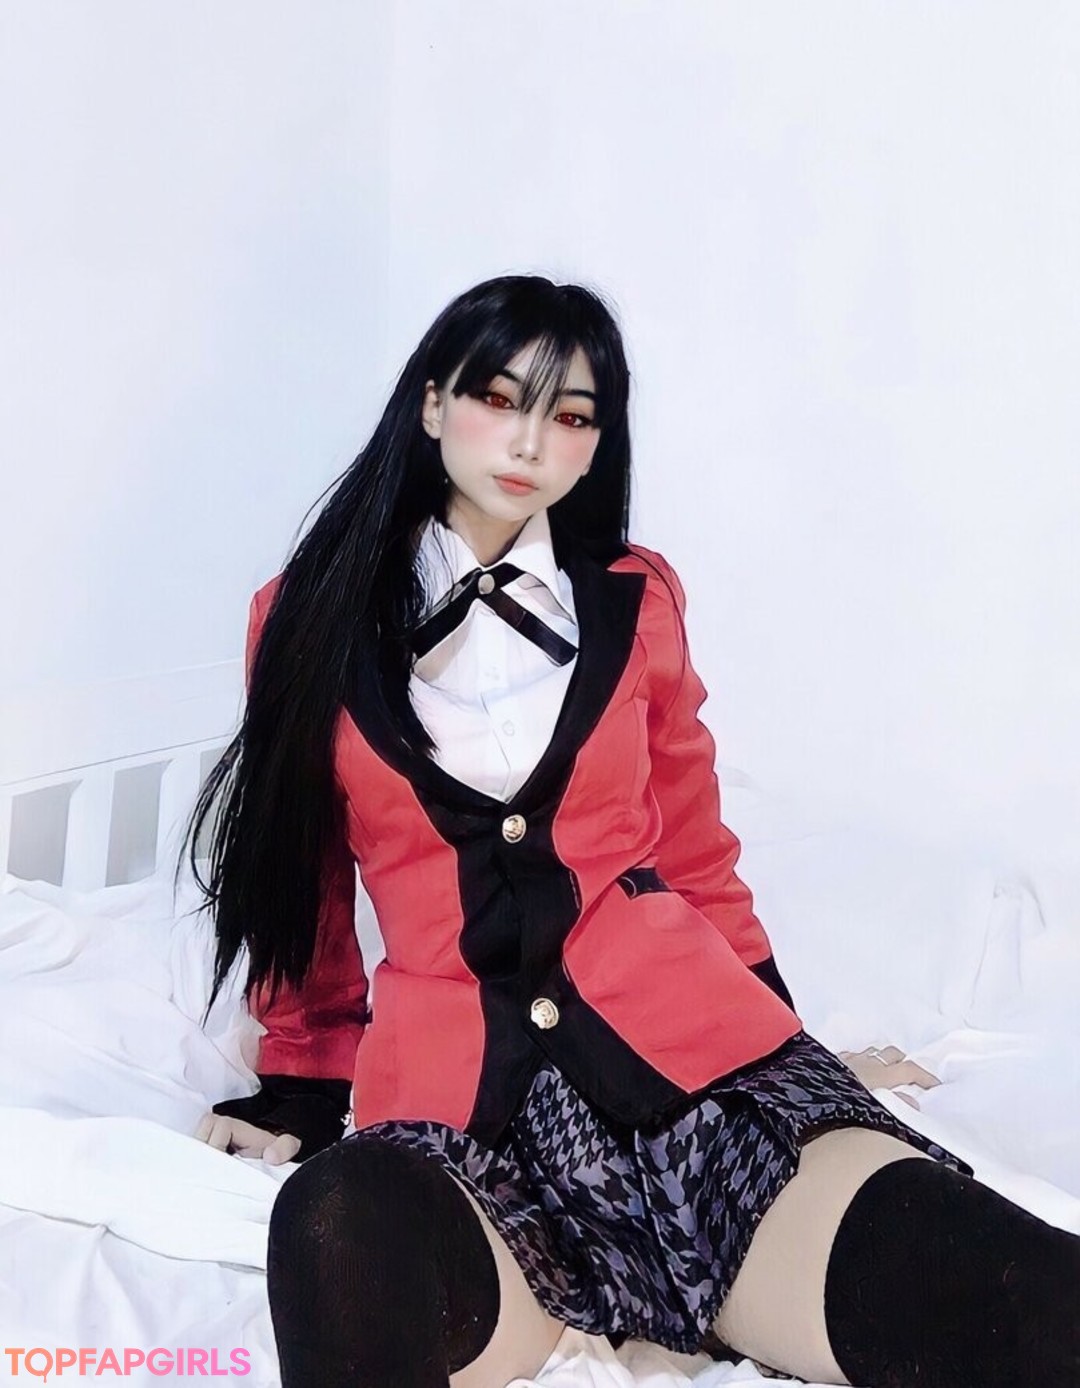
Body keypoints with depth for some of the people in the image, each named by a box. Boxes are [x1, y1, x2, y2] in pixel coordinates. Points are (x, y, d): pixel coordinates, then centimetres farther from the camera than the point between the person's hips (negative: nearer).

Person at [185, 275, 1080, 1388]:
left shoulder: (636, 601, 15)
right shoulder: (311, 616, 12)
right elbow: (302, 882, 21)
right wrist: (302, 1085, 23)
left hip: (686, 1042, 1)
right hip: (452, 1089, 0)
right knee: (341, 1239, -39)